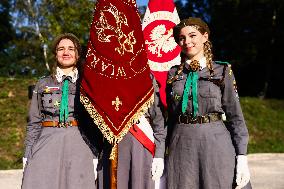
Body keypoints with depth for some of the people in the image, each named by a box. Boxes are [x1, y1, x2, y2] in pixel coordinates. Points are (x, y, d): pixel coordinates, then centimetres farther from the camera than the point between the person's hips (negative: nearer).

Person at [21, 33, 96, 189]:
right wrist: (28, 156, 5)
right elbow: (34, 124, 12)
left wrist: (95, 156, -1)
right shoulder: (43, 84, 12)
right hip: (47, 144, 1)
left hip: (79, 146, -1)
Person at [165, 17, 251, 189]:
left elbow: (235, 115, -1)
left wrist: (242, 158, -8)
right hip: (181, 147, 2)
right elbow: (171, 116, 12)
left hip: (216, 142, -1)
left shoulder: (222, 71, 2)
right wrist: (169, 150, 11)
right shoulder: (173, 73, 8)